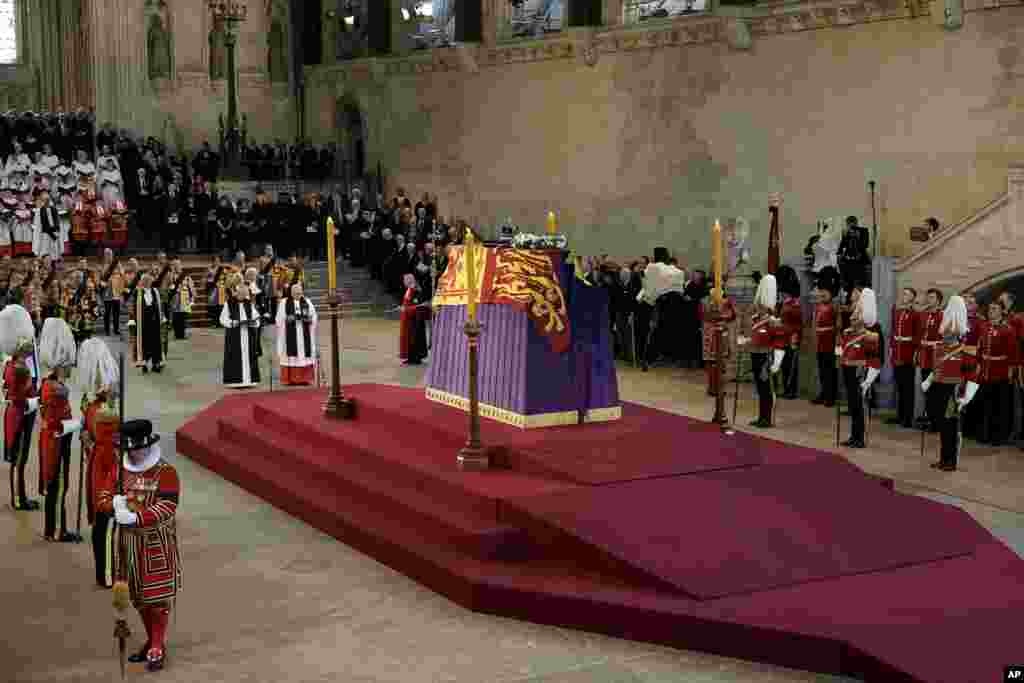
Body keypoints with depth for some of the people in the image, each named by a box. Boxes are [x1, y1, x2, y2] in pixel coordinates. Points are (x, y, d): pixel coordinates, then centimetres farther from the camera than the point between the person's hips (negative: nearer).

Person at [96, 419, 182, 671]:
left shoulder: (166, 472, -14)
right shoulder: (118, 470, 4)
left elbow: (167, 507, -23)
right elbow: (102, 499, -1)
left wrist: (136, 517, -35)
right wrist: (114, 503, -24)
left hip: (158, 543, -6)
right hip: (130, 542, 6)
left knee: (158, 596, -2)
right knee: (139, 596, 15)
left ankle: (158, 648, 7)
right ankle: (152, 641, 30)